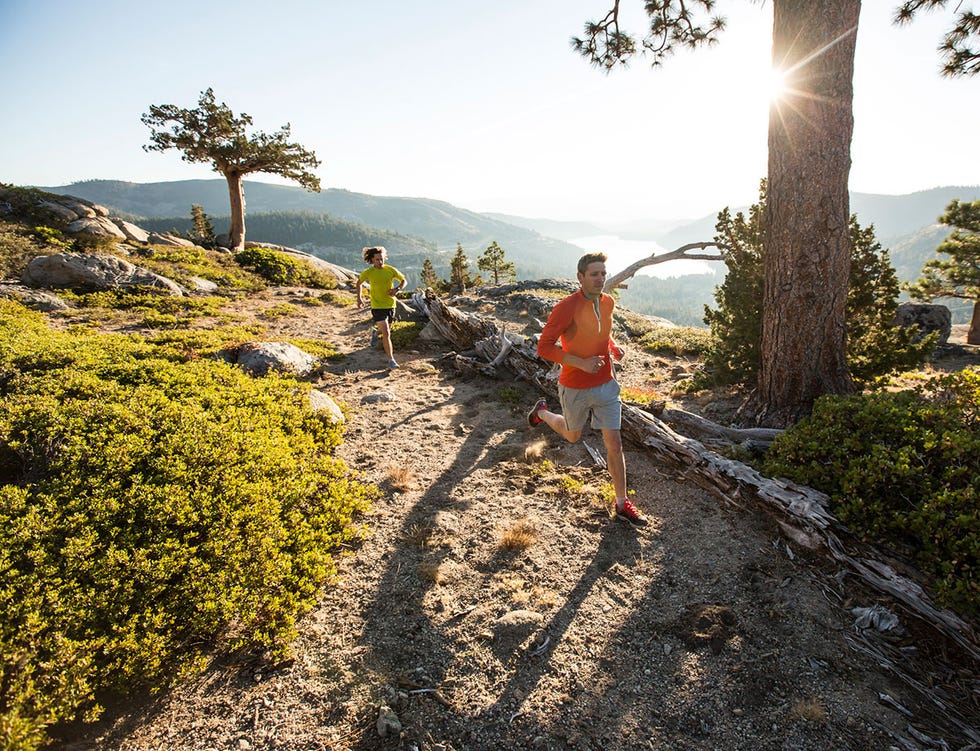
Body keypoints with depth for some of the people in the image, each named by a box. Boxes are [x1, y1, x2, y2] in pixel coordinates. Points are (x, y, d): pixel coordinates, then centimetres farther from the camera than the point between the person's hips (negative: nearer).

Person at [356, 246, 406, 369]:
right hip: (377, 306, -3)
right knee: (386, 333, -14)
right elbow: (359, 282, 12)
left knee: (386, 330, 22)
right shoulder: (368, 273, -8)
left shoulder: (391, 270, -5)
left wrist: (397, 289, -11)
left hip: (390, 304, 4)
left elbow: (403, 280, 8)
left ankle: (375, 333, 58)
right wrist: (359, 298, 7)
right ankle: (391, 360, -5)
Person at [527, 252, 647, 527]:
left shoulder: (608, 302, -1)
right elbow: (544, 346, -20)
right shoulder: (566, 308, -22)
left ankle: (622, 504, 16)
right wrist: (581, 362, -27)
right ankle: (542, 412, 52)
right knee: (572, 435, 21)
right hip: (575, 388, -4)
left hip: (606, 384, 4)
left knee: (614, 443, 2)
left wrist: (613, 346, -1)